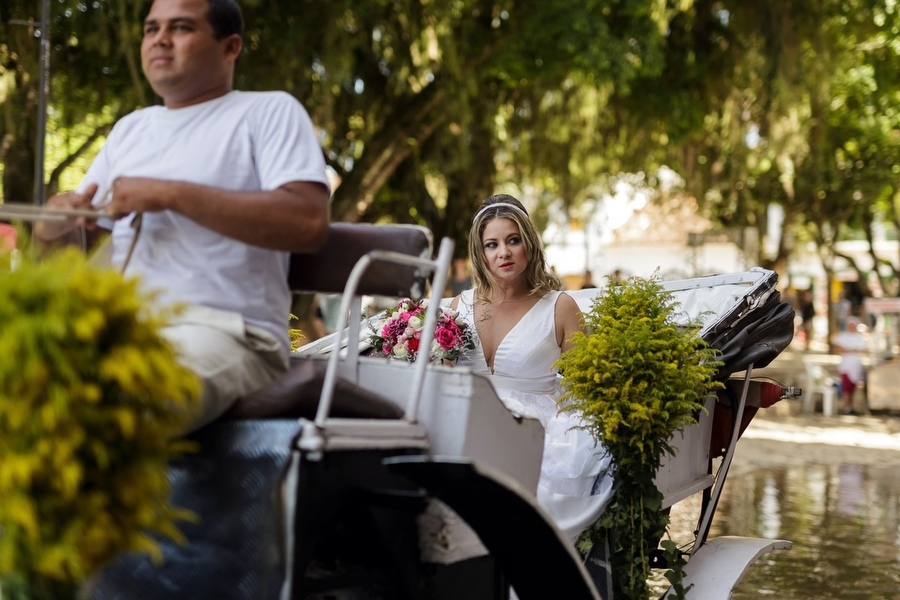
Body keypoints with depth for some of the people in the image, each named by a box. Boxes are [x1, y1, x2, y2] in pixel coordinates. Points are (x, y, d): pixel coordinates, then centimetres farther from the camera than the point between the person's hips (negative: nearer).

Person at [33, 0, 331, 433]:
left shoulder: (270, 111, 8)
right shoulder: (130, 128, 28)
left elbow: (310, 223, -10)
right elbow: (75, 245, 28)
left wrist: (172, 195, -11)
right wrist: (55, 227, 2)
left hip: (225, 329, -6)